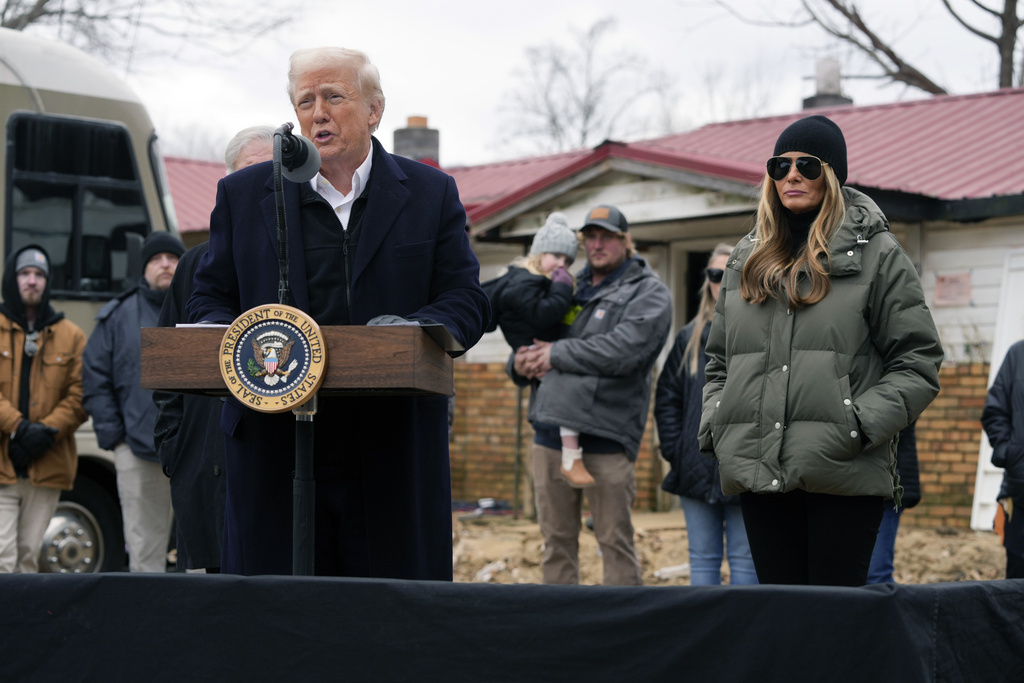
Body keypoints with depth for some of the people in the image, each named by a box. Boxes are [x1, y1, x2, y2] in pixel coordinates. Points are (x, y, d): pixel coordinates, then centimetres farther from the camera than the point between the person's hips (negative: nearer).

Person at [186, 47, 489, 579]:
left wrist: (416, 331, -16)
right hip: (274, 452, 1)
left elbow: (466, 301, 5)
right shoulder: (242, 195, 12)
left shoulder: (431, 195, 10)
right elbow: (210, 299, 14)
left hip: (394, 454, 0)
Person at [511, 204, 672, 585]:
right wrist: (520, 363, 2)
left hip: (604, 435, -6)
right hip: (550, 429, 6)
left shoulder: (647, 292, 2)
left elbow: (623, 350, -15)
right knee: (557, 542, 9)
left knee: (615, 542, -2)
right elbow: (532, 336, 26)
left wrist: (557, 354, -10)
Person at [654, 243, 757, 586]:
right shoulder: (690, 337, 11)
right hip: (698, 472, 3)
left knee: (744, 558, 3)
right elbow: (666, 397, 11)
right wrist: (674, 450, 1)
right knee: (702, 558, 8)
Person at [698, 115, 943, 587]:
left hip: (843, 476, -4)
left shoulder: (876, 254, 3)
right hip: (758, 472, 5)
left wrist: (859, 425, -13)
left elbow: (919, 363, -1)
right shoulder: (747, 258, 18)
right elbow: (718, 360, 24)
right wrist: (714, 425, 7)